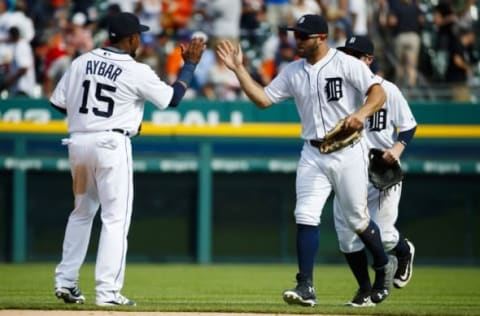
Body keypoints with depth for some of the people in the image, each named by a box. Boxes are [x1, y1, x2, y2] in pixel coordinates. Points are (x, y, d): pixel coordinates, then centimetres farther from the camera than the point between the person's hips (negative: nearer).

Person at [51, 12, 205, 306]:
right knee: (116, 218, -1)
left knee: (82, 212, 20)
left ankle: (66, 281, 17)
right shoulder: (137, 72, -7)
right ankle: (107, 291, -6)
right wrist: (190, 63, 14)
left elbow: (59, 103, 7)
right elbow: (173, 97, 3)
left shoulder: (82, 62, 6)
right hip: (111, 144, -6)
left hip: (78, 141, 6)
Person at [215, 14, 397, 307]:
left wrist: (361, 113, -35)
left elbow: (378, 92, -17)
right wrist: (239, 69, 0)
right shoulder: (293, 72, 8)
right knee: (306, 217, -9)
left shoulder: (347, 64, -10)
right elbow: (263, 98, 8)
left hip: (348, 153, -5)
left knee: (358, 219, 6)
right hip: (313, 154, 5)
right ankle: (306, 287, -10)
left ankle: (384, 265, 33)